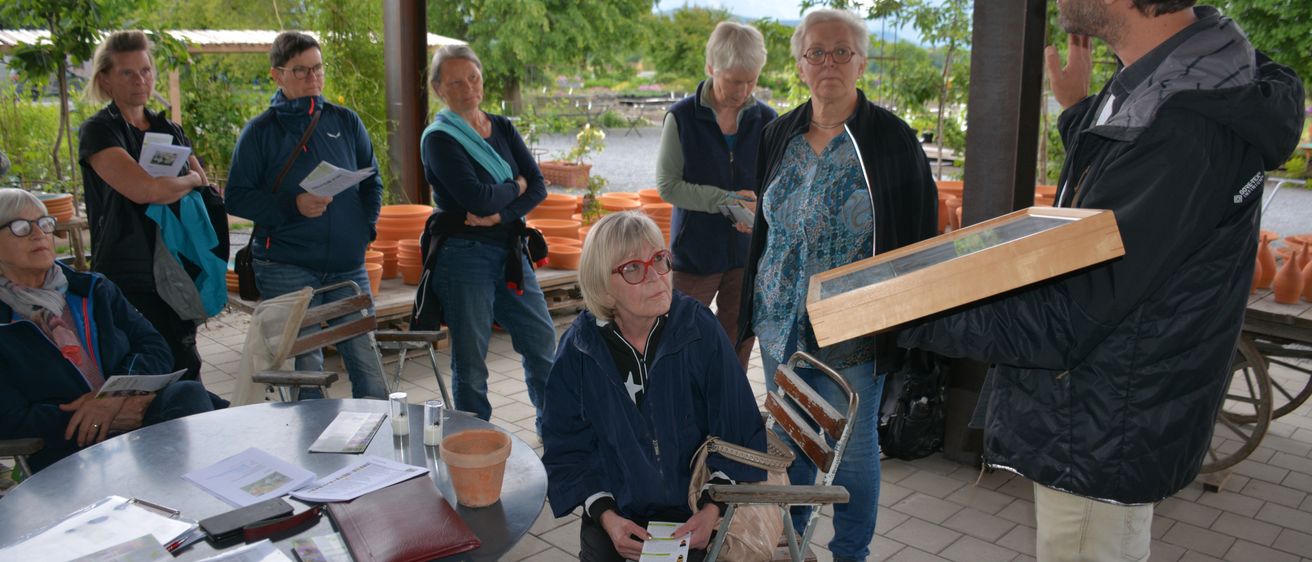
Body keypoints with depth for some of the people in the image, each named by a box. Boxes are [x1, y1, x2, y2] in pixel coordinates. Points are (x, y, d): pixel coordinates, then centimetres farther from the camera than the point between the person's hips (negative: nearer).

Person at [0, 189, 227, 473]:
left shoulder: (94, 289, 19)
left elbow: (157, 350, 11)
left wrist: (117, 393, -11)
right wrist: (113, 419, -15)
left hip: (137, 412, 4)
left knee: (187, 393, -30)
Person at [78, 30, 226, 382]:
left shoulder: (168, 130, 15)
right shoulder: (98, 131, -5)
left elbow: (206, 191, 16)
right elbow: (143, 189, -20)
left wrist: (164, 188, -4)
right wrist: (188, 181, -1)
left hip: (177, 274, 6)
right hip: (129, 279, -6)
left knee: (185, 373, 8)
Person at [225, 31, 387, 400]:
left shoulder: (345, 121, 9)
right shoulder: (260, 131, 1)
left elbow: (372, 182, 17)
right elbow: (236, 198, -1)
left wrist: (366, 226, 1)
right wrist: (292, 206, -15)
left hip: (348, 265, 2)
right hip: (287, 269, -2)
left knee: (367, 362, 1)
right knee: (305, 367, 2)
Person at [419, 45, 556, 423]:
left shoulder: (502, 128, 10)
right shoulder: (438, 139, -8)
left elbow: (538, 187, 1)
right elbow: (477, 198, -21)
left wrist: (500, 214, -15)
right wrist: (516, 186, -3)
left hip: (510, 253, 6)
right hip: (464, 258, -6)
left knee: (544, 345, 9)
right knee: (470, 362, 3)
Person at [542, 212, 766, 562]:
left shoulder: (700, 329, -9)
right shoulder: (579, 349, -6)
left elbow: (738, 430, -4)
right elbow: (567, 447, 1)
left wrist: (712, 509, -14)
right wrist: (606, 516, -12)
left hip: (694, 510, -1)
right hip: (617, 513, 1)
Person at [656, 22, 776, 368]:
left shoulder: (765, 119, 0)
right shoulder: (682, 117, -7)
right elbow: (668, 185, -8)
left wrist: (761, 211, -17)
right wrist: (728, 200, -17)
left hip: (749, 252, 2)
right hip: (695, 252, -2)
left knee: (739, 349, 10)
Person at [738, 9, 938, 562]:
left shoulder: (891, 138, -8)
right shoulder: (780, 134, 6)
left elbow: (919, 237, -7)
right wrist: (754, 304, 13)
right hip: (781, 324, 5)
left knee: (853, 447, 7)